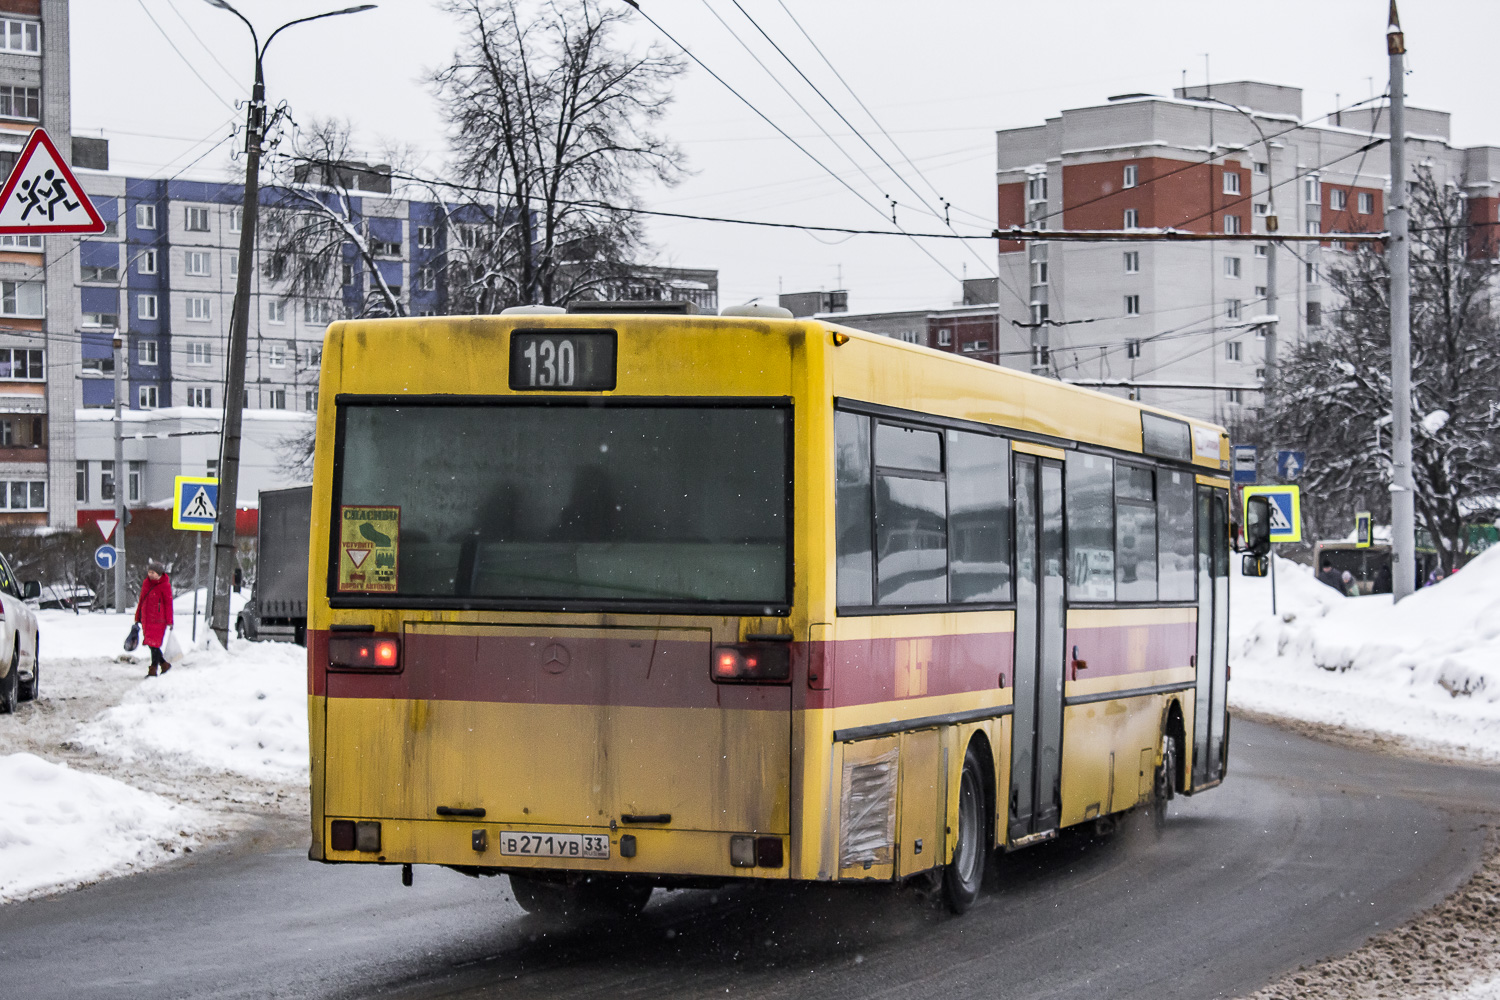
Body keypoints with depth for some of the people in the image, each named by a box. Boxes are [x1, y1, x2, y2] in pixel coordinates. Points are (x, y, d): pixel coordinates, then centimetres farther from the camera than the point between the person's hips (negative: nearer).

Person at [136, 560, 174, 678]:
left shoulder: (164, 585, -9)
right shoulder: (146, 583, 11)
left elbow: (168, 604, -8)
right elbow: (141, 601, 18)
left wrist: (169, 622, -9)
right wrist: (137, 617, 19)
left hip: (158, 620, -7)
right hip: (146, 619, 7)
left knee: (154, 644, -7)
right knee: (150, 643, 9)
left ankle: (153, 670, 0)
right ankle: (164, 664, 25)